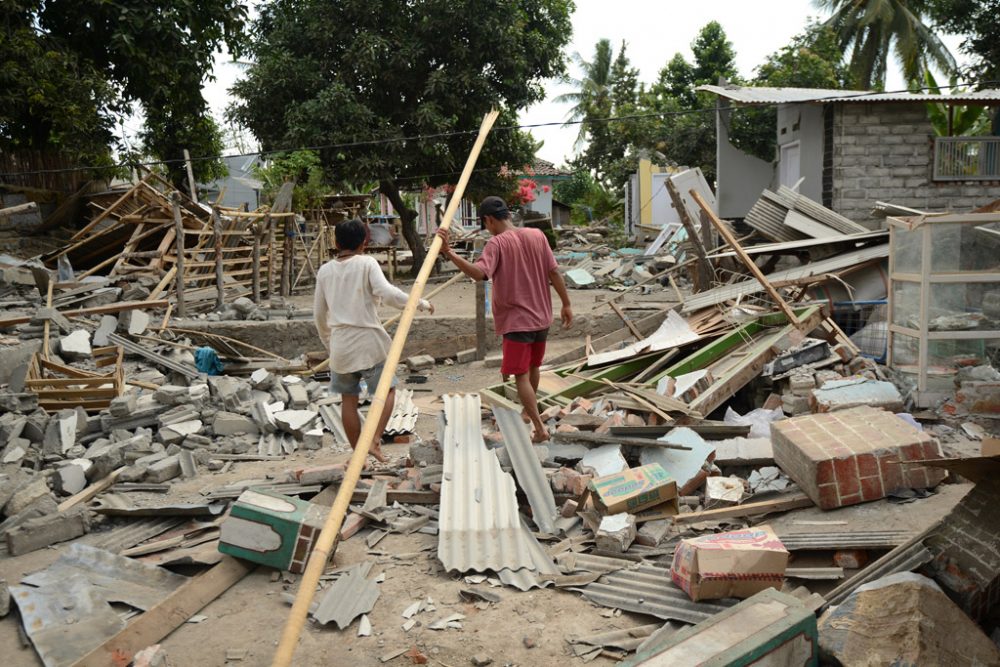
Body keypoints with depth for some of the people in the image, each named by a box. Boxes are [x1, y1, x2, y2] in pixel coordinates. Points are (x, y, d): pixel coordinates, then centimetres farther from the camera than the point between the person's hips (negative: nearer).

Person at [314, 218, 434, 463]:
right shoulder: (367, 263, -5)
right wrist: (421, 303, -8)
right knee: (387, 389, 13)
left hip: (340, 344, 4)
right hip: (368, 341, -4)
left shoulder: (324, 271, 8)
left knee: (349, 399, 13)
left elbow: (319, 314, 13)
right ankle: (375, 440, -5)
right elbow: (387, 293, -19)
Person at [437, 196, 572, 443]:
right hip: (541, 317, 7)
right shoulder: (537, 235, 3)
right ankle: (529, 412, 42)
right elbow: (554, 272, 3)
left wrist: (449, 253, -38)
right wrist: (566, 304, 10)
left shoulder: (497, 243, -15)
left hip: (517, 321, -7)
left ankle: (539, 429, -8)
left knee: (521, 375, -2)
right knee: (533, 368, 23)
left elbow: (480, 273, -32)